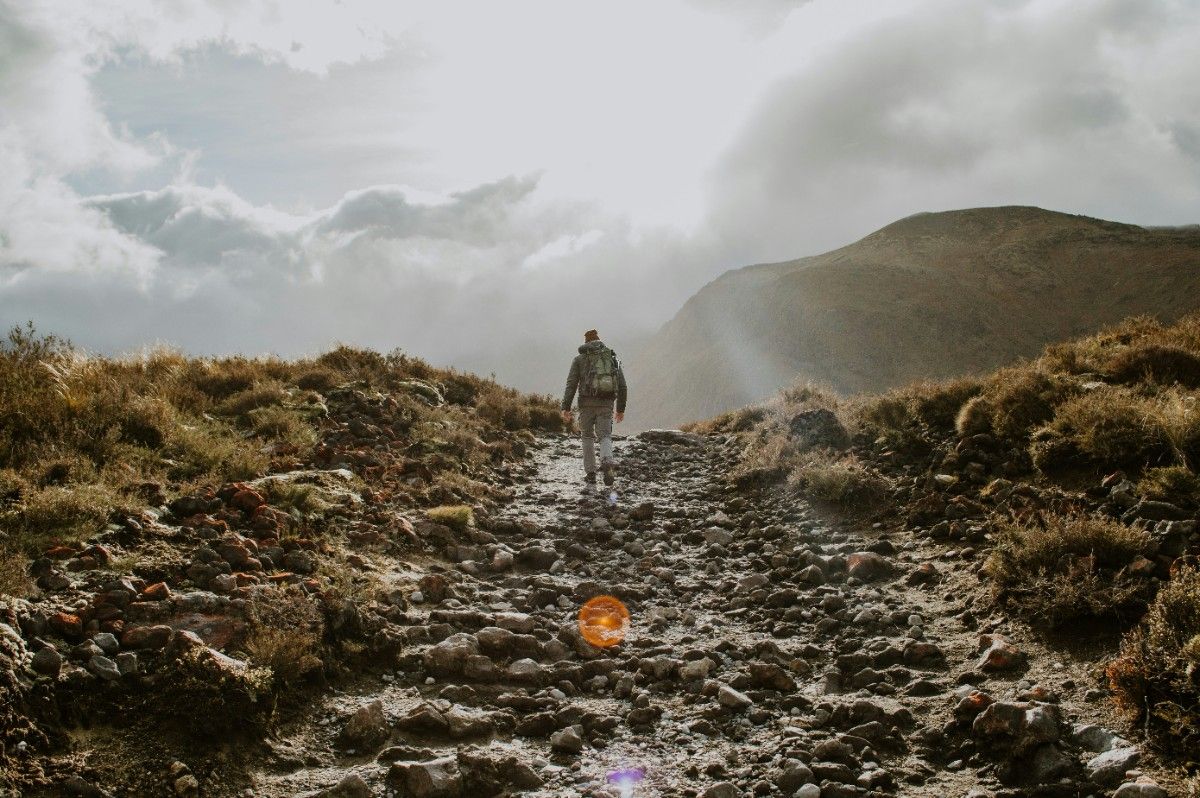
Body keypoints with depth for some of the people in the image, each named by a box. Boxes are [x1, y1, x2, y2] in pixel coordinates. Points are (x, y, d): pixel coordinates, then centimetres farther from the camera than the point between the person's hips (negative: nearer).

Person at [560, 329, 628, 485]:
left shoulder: (579, 359, 6)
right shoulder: (613, 358, 13)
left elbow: (571, 385, -3)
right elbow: (622, 387, 9)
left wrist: (566, 408, -5)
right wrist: (621, 409, 16)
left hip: (587, 403, -1)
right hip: (607, 404, 1)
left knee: (588, 437, 16)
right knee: (605, 436, 5)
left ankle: (590, 473, 16)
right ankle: (607, 463, -25)